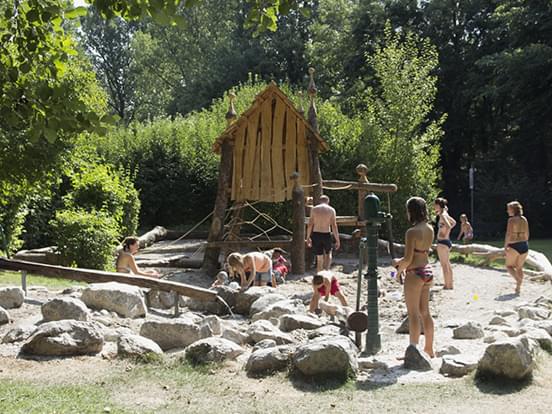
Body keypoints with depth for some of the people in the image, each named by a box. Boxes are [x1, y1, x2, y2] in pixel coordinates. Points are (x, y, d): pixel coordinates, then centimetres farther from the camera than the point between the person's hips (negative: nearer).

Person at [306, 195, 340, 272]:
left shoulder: (314, 209, 4)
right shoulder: (331, 210, 0)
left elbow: (310, 224, 1)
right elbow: (334, 226, -5)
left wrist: (308, 237, 9)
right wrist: (337, 240, -2)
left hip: (316, 234, 1)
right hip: (326, 235, -1)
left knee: (319, 258, 11)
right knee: (328, 254, 22)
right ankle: (326, 270, 1)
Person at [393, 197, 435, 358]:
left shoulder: (411, 232, -19)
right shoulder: (429, 229, 6)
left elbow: (408, 259, -19)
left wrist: (399, 267, 1)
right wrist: (402, 262, 13)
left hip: (415, 274, -8)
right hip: (427, 271, 8)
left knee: (413, 313, 0)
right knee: (425, 312, 16)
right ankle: (429, 349, 25)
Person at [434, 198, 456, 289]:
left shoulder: (442, 215, -17)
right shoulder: (445, 214, 10)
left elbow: (448, 226, -34)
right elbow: (454, 222, 27)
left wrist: (445, 235, -21)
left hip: (442, 242, -10)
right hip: (447, 241, 10)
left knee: (445, 265, -3)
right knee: (448, 265, 16)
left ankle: (447, 286, 3)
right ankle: (450, 285, 24)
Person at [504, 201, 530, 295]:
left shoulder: (511, 220, -12)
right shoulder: (524, 219, 8)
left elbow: (508, 235, -17)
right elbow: (527, 234, 13)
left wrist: (505, 247, -12)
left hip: (514, 246, -6)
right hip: (524, 245, 6)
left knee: (509, 266, 11)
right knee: (519, 267, 17)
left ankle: (518, 280, -11)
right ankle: (518, 287, 15)